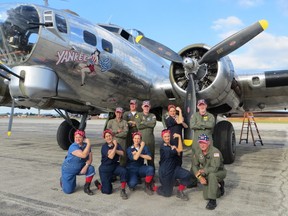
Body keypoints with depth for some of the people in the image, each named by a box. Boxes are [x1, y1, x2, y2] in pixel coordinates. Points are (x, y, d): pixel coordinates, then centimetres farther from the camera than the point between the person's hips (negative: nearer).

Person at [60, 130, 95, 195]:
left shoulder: (86, 145, -8)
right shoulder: (73, 147, -25)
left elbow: (90, 159, -9)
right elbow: (83, 155, -38)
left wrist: (86, 166, -27)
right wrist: (89, 144, -35)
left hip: (80, 168, 4)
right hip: (69, 170, -4)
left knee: (91, 169, -25)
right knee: (68, 191, -4)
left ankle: (86, 187, -6)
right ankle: (63, 180, 30)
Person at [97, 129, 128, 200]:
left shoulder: (116, 144, 2)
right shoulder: (104, 147, -12)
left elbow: (122, 153, -12)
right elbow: (111, 156, -26)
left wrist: (114, 151, -24)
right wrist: (115, 146, -22)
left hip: (115, 166, 4)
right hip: (105, 168, -4)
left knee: (123, 171, -31)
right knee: (107, 191, -5)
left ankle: (123, 191, -16)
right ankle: (98, 184, 28)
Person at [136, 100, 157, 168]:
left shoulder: (152, 116, 13)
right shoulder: (139, 115, 9)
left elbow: (153, 124, -7)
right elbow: (138, 125, -6)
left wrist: (143, 122, -3)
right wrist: (149, 124, -3)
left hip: (150, 139, 1)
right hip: (141, 138, -1)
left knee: (151, 156, 5)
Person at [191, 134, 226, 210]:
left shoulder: (215, 152, -27)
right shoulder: (198, 153, -7)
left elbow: (214, 168, -35)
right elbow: (195, 166, -4)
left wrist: (201, 171, -27)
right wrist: (200, 177, -19)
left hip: (220, 172, -5)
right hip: (207, 175, 5)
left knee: (211, 175, -39)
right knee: (206, 196, -4)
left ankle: (212, 201, -28)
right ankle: (218, 185, 24)